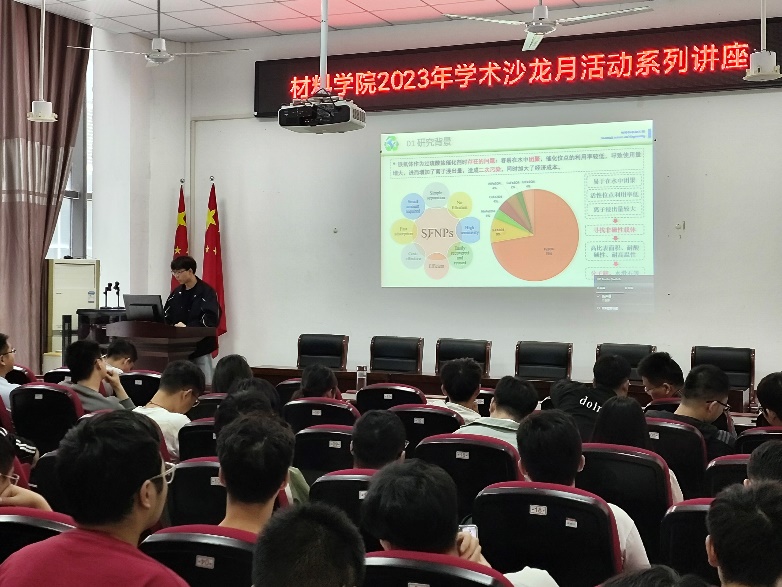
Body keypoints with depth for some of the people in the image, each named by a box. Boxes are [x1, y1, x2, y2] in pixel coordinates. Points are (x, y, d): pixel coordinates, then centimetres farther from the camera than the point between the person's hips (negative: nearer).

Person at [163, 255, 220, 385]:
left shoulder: (206, 292, -7)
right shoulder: (176, 293, 13)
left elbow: (211, 319, -18)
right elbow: (166, 316, 12)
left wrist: (188, 327, -26)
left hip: (200, 348, -6)